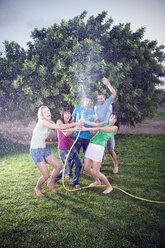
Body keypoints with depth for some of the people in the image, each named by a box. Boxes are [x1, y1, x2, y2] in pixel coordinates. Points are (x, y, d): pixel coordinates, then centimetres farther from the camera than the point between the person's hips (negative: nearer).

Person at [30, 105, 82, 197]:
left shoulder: (50, 122, 9)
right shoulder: (43, 122, -20)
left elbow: (61, 127, -1)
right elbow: (59, 127, -26)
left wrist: (74, 125, -10)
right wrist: (74, 124, -20)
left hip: (44, 149, 9)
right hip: (36, 151, -8)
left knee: (58, 166, 2)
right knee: (46, 175, -8)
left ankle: (51, 184, 27)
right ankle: (37, 188, 24)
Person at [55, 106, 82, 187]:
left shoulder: (71, 123, 8)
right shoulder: (59, 122, -10)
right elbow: (65, 133, -21)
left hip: (72, 147, 6)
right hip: (63, 150, -6)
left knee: (79, 165, 3)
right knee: (67, 170, -1)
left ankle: (75, 182, 25)